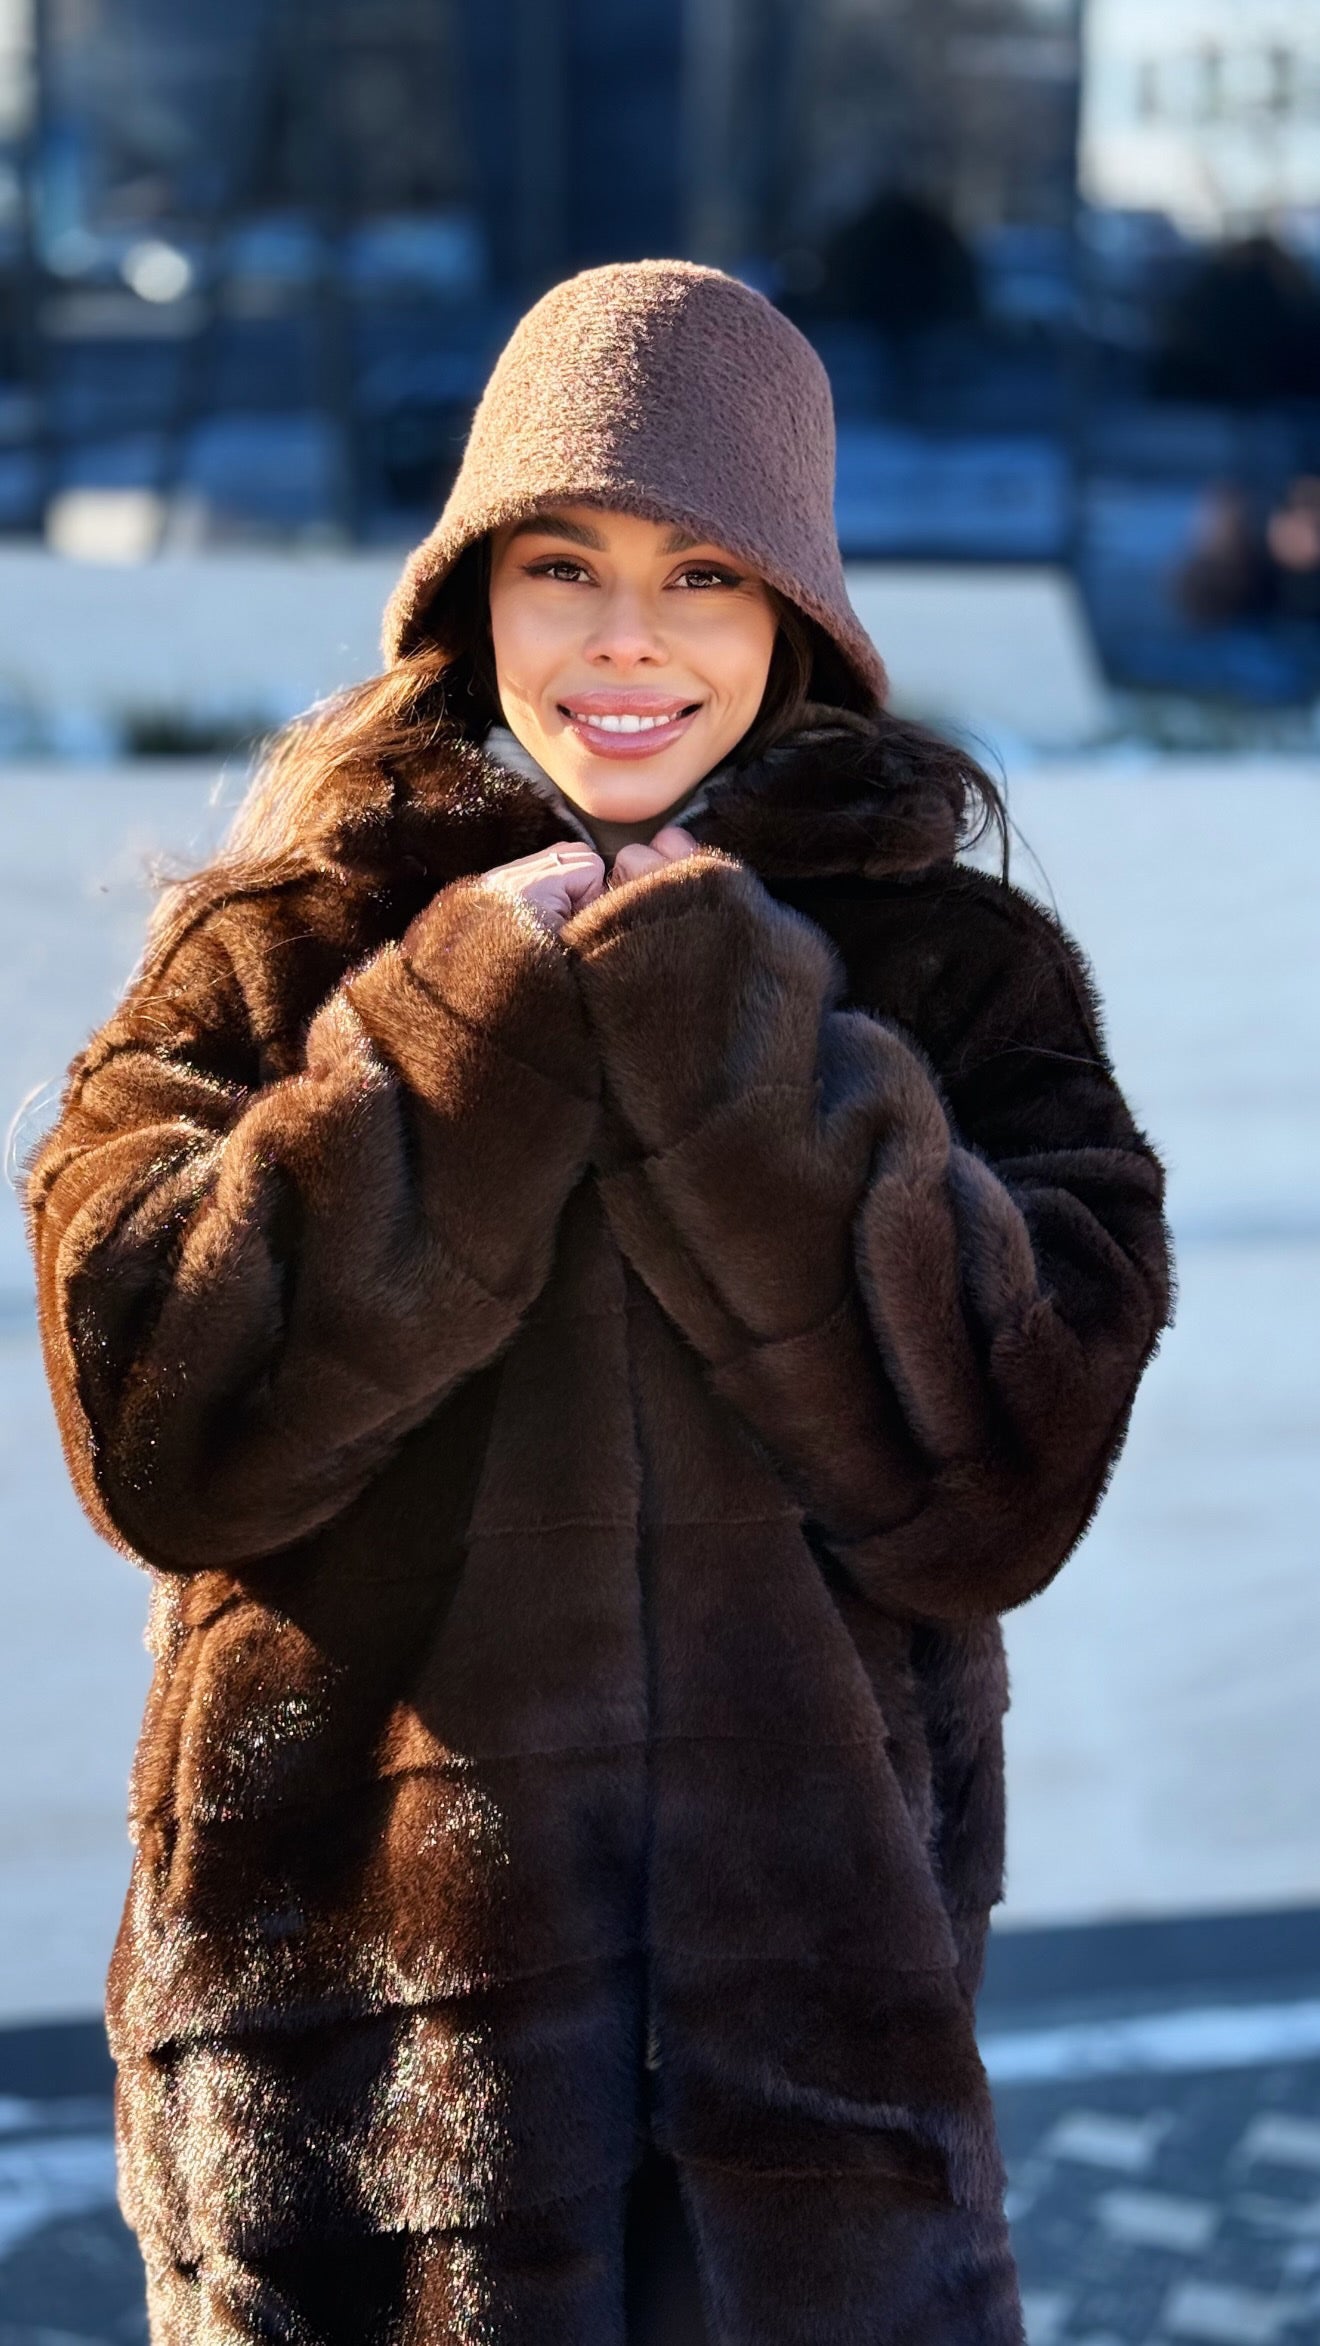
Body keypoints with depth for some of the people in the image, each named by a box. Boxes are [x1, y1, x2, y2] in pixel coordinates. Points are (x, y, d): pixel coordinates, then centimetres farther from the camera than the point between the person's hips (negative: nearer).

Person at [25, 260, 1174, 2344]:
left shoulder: (958, 973, 0)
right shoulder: (280, 956, 0)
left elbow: (1000, 1483, -11)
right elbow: (162, 1429, -12)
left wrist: (728, 1035, -17)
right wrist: (474, 1030, -17)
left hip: (816, 1989, 0)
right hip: (353, 1993, 0)